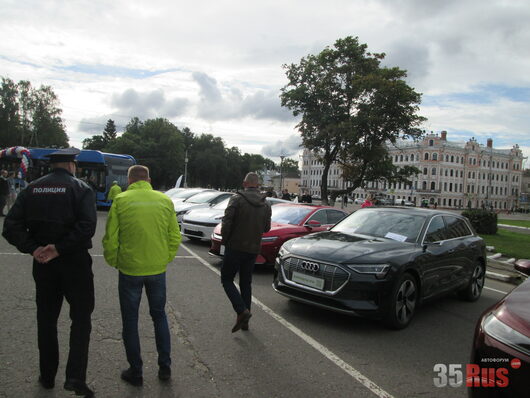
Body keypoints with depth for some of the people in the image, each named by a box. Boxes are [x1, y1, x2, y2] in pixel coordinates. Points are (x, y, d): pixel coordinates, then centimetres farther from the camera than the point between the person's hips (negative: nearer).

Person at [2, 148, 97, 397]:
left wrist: (32, 249, -11)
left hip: (43, 263, 4)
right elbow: (87, 226, -23)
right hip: (74, 262, -4)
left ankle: (47, 376, 28)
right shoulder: (80, 188, -8)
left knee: (46, 319, 17)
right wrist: (59, 248, -19)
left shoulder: (32, 189, 5)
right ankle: (75, 377, -2)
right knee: (80, 318, 6)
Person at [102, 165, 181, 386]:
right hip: (158, 269, 3)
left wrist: (114, 262, 8)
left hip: (130, 270, -2)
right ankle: (165, 368, 25)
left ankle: (135, 372, 23)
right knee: (159, 316, 20)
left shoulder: (120, 201, -8)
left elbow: (110, 239, -8)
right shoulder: (165, 201, -1)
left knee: (130, 321, 14)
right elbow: (175, 237, 1)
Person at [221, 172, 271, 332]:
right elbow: (266, 228, 12)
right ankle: (244, 321, 19)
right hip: (254, 249, 5)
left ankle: (242, 311, -10)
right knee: (246, 283, 15)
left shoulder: (237, 199, -11)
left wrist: (225, 240, -2)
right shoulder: (265, 204, 5)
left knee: (227, 280, 7)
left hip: (235, 247, -5)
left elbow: (226, 222, -17)